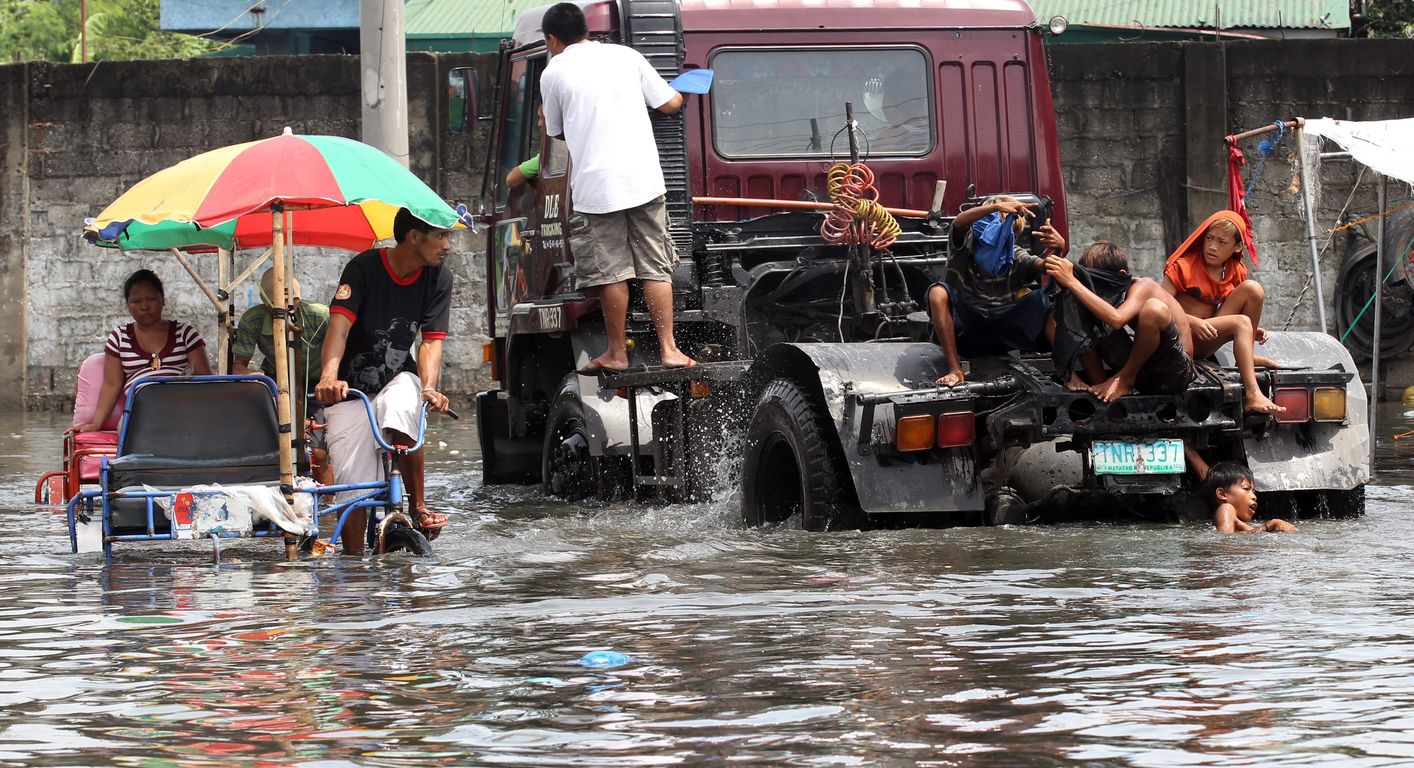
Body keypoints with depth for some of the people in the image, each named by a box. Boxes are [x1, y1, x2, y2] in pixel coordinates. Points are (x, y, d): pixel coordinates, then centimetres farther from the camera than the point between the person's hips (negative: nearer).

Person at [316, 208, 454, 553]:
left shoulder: (438, 278, -4)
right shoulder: (364, 268, -15)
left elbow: (431, 340, -8)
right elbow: (340, 324, -26)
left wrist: (429, 388, -29)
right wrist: (329, 376, -44)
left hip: (398, 379, 2)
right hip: (350, 389, -2)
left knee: (399, 407, -36)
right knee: (353, 488, -10)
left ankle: (418, 506, -23)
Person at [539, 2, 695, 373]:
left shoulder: (554, 73, 3)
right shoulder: (626, 56, 10)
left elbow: (557, 132, 14)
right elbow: (670, 104, 13)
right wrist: (678, 93, 36)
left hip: (595, 185, -3)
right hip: (643, 179, 3)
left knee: (611, 273, 4)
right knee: (655, 268, 7)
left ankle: (617, 353, 10)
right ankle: (668, 349, 4)